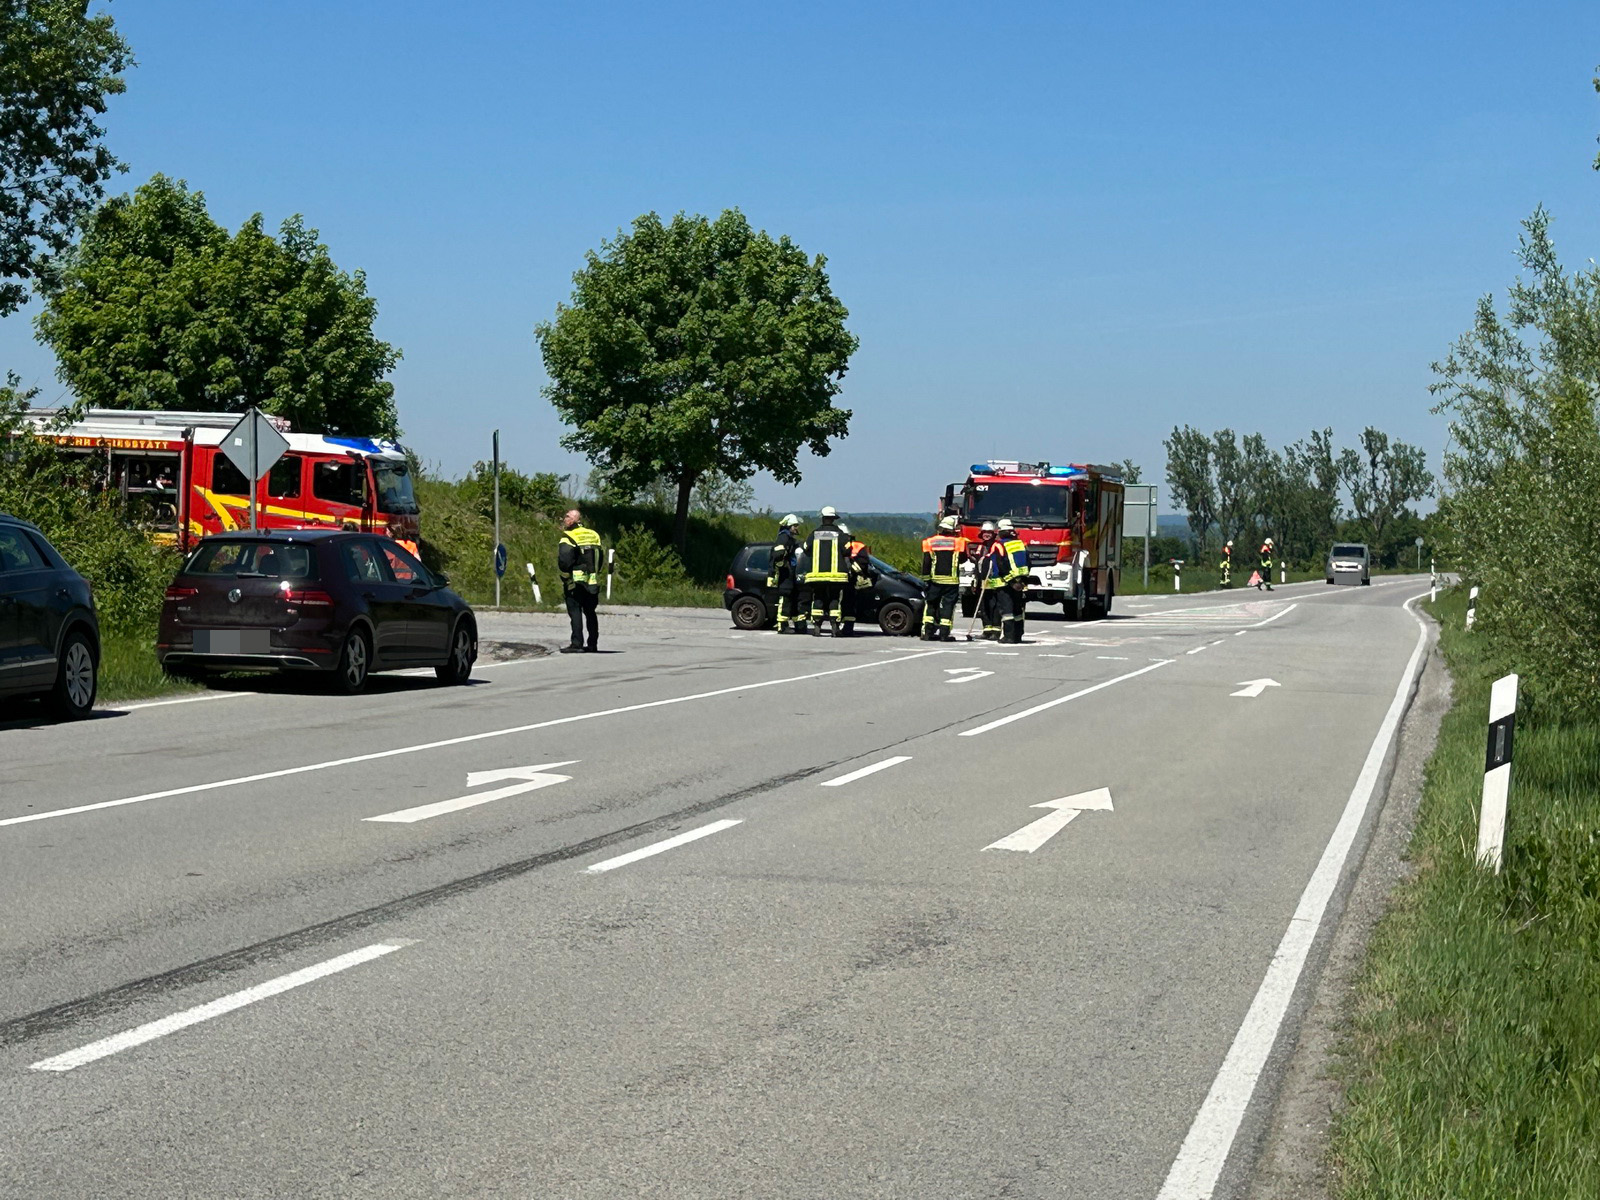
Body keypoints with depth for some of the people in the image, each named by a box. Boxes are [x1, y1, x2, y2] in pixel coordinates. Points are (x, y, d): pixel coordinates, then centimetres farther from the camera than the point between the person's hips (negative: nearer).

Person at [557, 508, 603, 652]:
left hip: (575, 581, -7)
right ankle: (593, 644, 16)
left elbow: (564, 562, -19)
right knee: (590, 612, 13)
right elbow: (600, 559, 17)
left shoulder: (568, 538, -11)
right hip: (592, 583, 7)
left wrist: (566, 577, -6)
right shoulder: (594, 535, 13)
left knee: (575, 612, -5)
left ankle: (576, 643, -11)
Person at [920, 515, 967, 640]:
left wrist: (926, 577, 5)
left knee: (931, 603, 11)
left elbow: (926, 562, 0)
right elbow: (963, 558, 6)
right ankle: (944, 633, -3)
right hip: (951, 580, -2)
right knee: (948, 604, 2)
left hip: (935, 579, 2)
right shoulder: (958, 542, -4)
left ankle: (927, 632, 5)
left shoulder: (930, 542, 1)